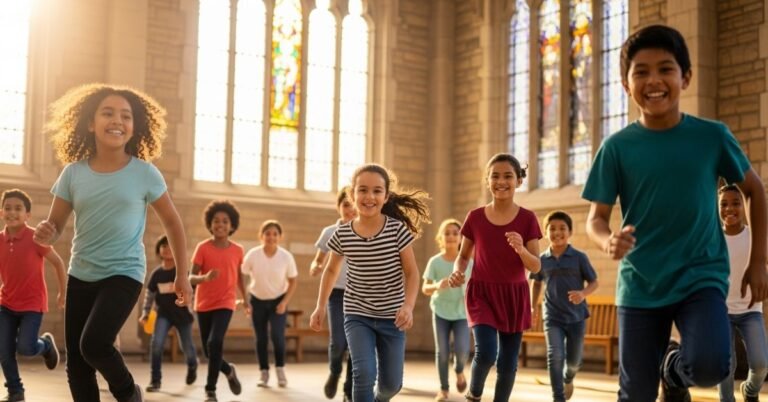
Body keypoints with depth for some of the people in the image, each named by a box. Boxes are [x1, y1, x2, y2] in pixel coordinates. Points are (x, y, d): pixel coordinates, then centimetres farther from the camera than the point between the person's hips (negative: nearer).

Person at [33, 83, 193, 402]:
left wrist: (182, 275, 6)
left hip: (124, 273, -4)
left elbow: (172, 222, 3)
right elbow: (53, 227, 3)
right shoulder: (73, 172, -3)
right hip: (81, 274, 4)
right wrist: (44, 234, -22)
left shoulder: (145, 173, -8)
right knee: (76, 362, 5)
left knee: (93, 344, -22)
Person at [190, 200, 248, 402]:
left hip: (225, 303, -1)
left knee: (214, 343, -22)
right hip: (204, 304, 1)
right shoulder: (203, 247, -8)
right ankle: (229, 371, 39)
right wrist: (205, 277, -33)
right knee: (208, 350, 8)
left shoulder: (237, 250, -1)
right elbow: (191, 278, -12)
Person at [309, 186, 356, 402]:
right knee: (338, 342, -15)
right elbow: (317, 263, 11)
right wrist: (315, 268, -12)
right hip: (337, 294, 0)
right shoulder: (329, 233, 3)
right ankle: (334, 373, 18)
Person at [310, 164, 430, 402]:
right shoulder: (342, 234, -8)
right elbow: (331, 270, 10)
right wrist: (321, 306, 5)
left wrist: (408, 306, -23)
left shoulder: (398, 230, -13)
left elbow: (411, 272, -8)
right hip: (357, 315, 0)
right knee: (364, 373, -21)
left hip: (391, 317, 0)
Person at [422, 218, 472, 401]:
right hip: (440, 312, 0)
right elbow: (424, 289, -6)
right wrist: (437, 286, -27)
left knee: (462, 350, -12)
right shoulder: (435, 261, -6)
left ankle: (459, 370, 22)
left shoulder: (468, 262, -3)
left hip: (461, 313, 0)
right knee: (442, 352, 1)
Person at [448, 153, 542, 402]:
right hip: (482, 293, -1)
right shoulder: (475, 217, -2)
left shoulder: (527, 219, -4)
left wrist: (521, 249, -25)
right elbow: (463, 256, 9)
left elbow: (536, 267, -5)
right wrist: (457, 272, -13)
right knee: (486, 353, -18)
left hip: (514, 295, 1)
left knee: (508, 361, 6)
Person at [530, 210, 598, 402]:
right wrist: (534, 306, 11)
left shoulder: (579, 257, -7)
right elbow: (536, 283, 17)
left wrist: (583, 293, -22)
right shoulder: (542, 259, 0)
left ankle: (568, 379, 45)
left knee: (574, 360, 11)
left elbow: (594, 282, -2)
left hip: (576, 316, 0)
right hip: (552, 317, 0)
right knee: (555, 356, -13)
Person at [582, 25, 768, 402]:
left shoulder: (712, 136, -4)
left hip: (701, 278, -1)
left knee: (710, 365, -25)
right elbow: (596, 218, -3)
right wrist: (608, 242, -27)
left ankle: (674, 369, 11)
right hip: (640, 285, 1)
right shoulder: (617, 147, -5)